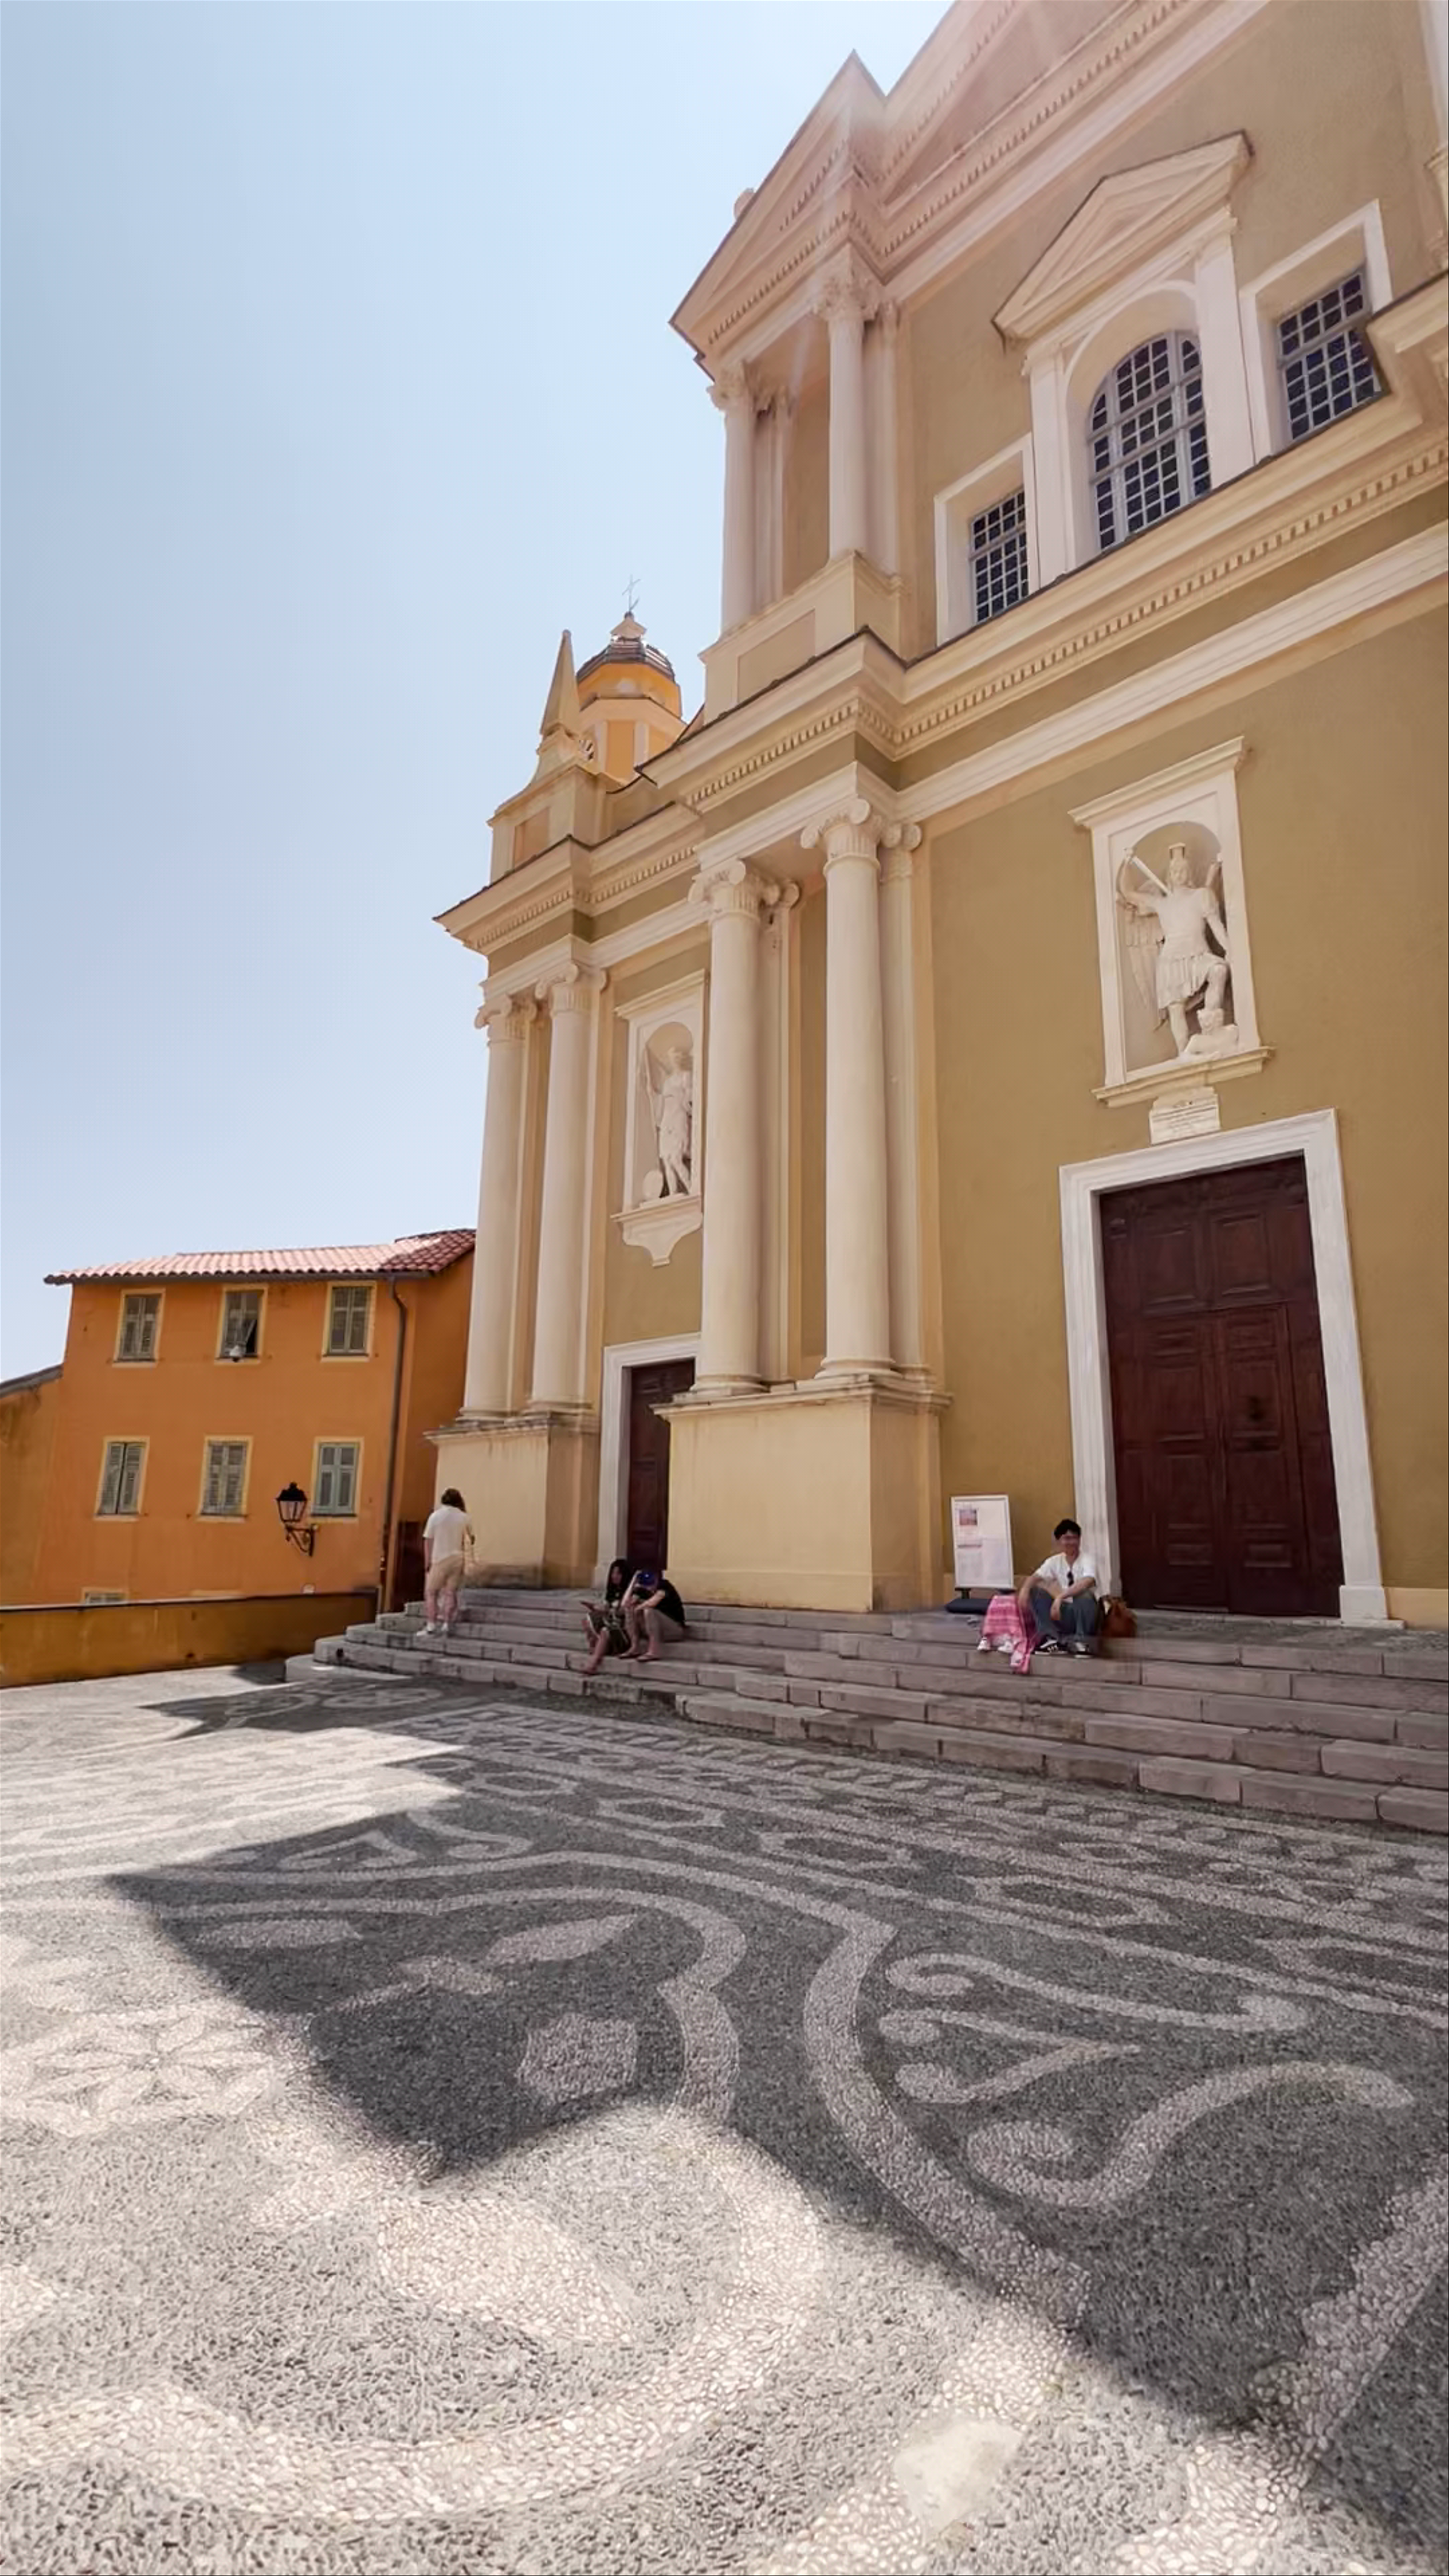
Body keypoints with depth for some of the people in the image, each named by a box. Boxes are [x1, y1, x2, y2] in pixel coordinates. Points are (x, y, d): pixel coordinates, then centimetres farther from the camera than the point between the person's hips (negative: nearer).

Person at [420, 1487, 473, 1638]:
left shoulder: (435, 1516, -6)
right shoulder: (464, 1518, 0)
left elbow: (428, 1541, -5)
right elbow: (470, 1538, 10)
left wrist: (427, 1562, 0)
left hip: (439, 1559, -2)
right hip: (457, 1559, 2)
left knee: (431, 1592, 6)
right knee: (450, 1592, 7)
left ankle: (431, 1626, 1)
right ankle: (445, 1625, 4)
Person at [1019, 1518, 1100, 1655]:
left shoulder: (1086, 1561, -13)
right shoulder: (1055, 1562, 3)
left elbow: (1088, 1582, -34)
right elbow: (1035, 1577, -8)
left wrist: (1061, 1597, -43)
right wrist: (1025, 1589, -32)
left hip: (1085, 1613, -5)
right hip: (1066, 1612, 5)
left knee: (1084, 1594, -36)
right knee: (1035, 1591, -13)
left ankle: (1083, 1642, -22)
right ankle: (1052, 1638, -18)